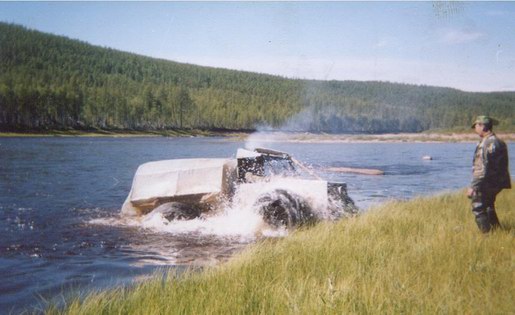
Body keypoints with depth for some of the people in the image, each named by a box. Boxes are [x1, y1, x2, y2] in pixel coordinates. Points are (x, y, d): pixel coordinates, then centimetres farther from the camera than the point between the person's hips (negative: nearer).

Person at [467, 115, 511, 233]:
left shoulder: (488, 143, -20)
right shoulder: (497, 141, 11)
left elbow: (483, 168, -25)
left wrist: (473, 186, -22)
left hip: (487, 184, -10)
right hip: (496, 183, 10)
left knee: (478, 208, -3)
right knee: (488, 207, 24)